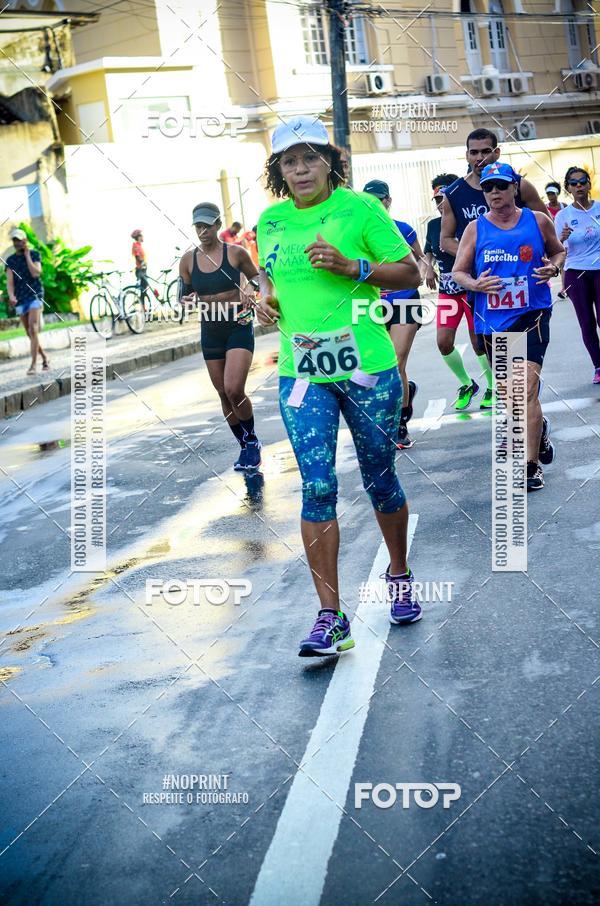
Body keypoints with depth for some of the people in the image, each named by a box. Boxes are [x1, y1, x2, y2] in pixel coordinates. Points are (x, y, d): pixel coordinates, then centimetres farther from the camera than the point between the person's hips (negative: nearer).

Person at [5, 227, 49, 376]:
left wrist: (27, 255, -9)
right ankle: (44, 358, 24)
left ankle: (33, 364, -21)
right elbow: (9, 281, 0)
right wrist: (11, 296, -18)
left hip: (35, 295, -4)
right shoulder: (10, 260, 8)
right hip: (20, 299, 4)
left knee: (33, 329, -18)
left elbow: (35, 273, -13)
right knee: (29, 333, 6)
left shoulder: (34, 254, 2)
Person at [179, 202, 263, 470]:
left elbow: (258, 280, 9)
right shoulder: (188, 260, 0)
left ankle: (252, 441, 6)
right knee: (224, 395, 8)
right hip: (210, 330, 4)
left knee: (234, 390, -18)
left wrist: (250, 295, -11)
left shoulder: (236, 253, -6)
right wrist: (187, 300, -13)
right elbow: (184, 296, 9)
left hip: (239, 327, -4)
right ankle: (246, 447, 24)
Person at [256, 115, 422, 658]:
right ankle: (330, 618, -4)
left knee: (380, 478, 11)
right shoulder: (270, 221, 7)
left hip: (368, 367, -2)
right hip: (303, 373, 2)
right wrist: (265, 298, 4)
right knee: (317, 487, -7)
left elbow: (410, 273, -4)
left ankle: (400, 577, 37)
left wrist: (352, 267, -17)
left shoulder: (360, 208, -5)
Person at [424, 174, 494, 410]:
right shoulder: (433, 225, 3)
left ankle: (492, 388, 23)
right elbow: (429, 251, 19)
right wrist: (429, 267, 0)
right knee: (443, 342, -6)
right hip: (447, 291, 4)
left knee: (478, 343, 0)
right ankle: (467, 385, 17)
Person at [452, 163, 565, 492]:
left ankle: (531, 465, -10)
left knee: (527, 389, -16)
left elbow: (559, 251, 17)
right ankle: (539, 431, 46)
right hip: (493, 320, 3)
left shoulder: (538, 221, 2)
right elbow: (458, 271, 7)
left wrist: (554, 267, -6)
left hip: (531, 315, -3)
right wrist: (475, 284, -14)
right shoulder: (476, 229, 3)